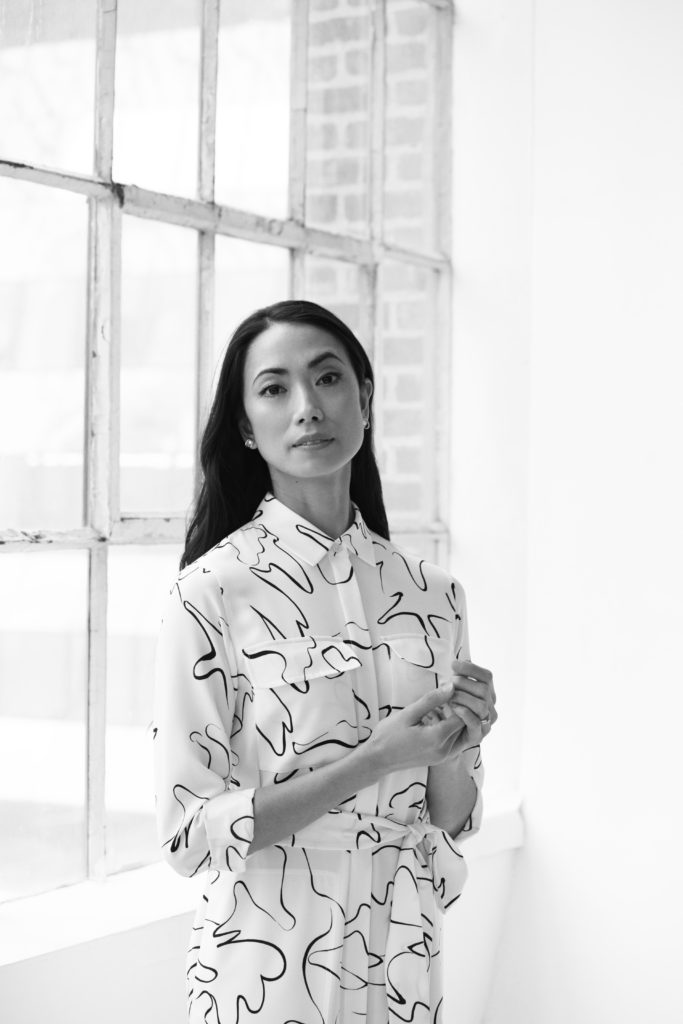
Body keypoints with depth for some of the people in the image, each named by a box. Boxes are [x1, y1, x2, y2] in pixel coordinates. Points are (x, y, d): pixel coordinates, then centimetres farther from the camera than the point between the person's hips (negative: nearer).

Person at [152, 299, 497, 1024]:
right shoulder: (212, 591, -14)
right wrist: (375, 759, -22)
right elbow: (188, 834, -16)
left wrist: (458, 745, -15)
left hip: (405, 955, 5)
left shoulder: (433, 593, -1)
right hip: (269, 964, -4)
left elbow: (449, 819, 6)